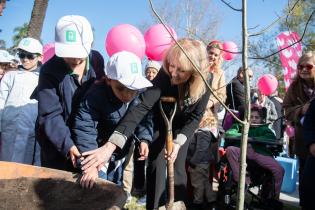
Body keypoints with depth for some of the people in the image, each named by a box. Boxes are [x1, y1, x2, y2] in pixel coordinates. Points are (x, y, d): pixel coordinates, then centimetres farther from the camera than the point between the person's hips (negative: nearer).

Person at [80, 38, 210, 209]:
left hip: (181, 129, 2)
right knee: (156, 168, -6)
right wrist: (111, 145, -56)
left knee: (178, 168, 3)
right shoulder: (164, 76, -35)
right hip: (160, 125, -2)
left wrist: (178, 142, -31)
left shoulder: (204, 85, -27)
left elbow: (195, 117, -15)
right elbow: (141, 107, -46)